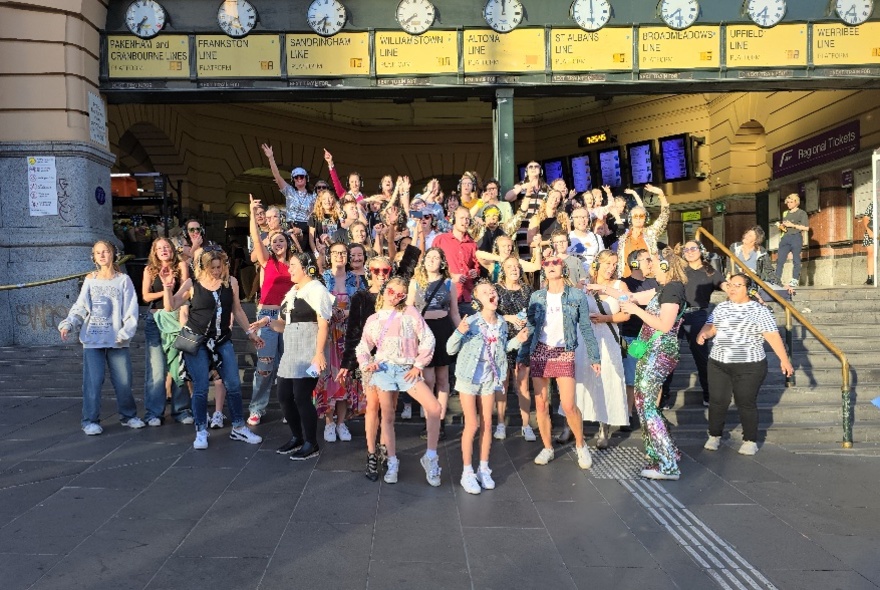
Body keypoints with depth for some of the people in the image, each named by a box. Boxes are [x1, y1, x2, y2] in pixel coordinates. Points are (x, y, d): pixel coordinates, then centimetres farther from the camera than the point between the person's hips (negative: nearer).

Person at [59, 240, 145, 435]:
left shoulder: (123, 280, 3)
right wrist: (68, 324, -11)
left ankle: (128, 415, 23)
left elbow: (131, 311, -2)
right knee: (93, 381, -3)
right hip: (93, 339, 1)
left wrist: (124, 333, -13)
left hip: (117, 340, -1)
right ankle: (91, 420, 8)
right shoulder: (90, 280, 8)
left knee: (124, 381, 4)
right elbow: (80, 308, 5)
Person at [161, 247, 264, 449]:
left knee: (234, 385, 3)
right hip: (196, 342, -2)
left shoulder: (231, 282, 1)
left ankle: (238, 428, 17)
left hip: (223, 341, 2)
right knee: (201, 389, -1)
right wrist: (168, 286, -17)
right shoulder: (192, 284, -4)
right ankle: (201, 432, 14)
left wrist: (250, 332, 12)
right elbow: (170, 307, -4)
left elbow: (237, 310, 11)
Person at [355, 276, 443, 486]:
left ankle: (430, 457, -1)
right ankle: (392, 462, 20)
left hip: (407, 370, -1)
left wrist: (419, 365, -6)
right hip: (384, 368, 2)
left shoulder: (410, 313, 3)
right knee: (387, 417, 5)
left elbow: (427, 339, -1)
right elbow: (363, 348, 15)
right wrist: (366, 364, -5)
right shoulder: (373, 320, 10)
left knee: (434, 408, -16)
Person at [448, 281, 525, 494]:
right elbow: (451, 349, -14)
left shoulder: (502, 323, -2)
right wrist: (459, 332, -31)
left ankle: (484, 469, 24)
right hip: (469, 376, -5)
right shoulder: (471, 322, -18)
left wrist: (517, 341, 0)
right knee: (471, 425, -1)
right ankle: (467, 473, 11)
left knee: (487, 424, 10)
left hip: (489, 378, 5)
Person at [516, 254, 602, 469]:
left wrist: (594, 357, -1)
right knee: (541, 404, 5)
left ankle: (581, 445, 14)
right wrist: (521, 356, 3)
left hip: (564, 353, -3)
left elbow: (586, 328, 1)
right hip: (539, 352, 3)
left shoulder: (576, 295, -1)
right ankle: (547, 448, 21)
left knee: (569, 406, -9)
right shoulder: (536, 297, 5)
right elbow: (530, 328, 8)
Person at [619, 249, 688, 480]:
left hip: (659, 354, -10)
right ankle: (657, 455, 20)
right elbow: (634, 297, 23)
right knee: (643, 403, 12)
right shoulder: (665, 289, 15)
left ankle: (669, 466, -10)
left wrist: (636, 310, -15)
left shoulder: (673, 289, -14)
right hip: (652, 352, 10)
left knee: (646, 406, -11)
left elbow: (664, 325, -22)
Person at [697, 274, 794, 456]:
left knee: (746, 403, 1)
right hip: (718, 364, 4)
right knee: (717, 401, 7)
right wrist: (704, 334, -19)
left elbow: (772, 336, -6)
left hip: (749, 367, -4)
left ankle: (750, 440, 17)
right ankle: (714, 436, 23)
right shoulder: (720, 308, 12)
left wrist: (784, 360, -10)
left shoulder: (760, 310, -2)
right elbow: (711, 326, 5)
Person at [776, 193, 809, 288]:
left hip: (796, 237, -5)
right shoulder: (785, 213, 20)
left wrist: (792, 225, -11)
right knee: (779, 259, -5)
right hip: (785, 238, 5)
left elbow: (806, 228, -5)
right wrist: (780, 226, 7)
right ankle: (777, 279, -7)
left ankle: (795, 280, -2)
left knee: (796, 260, -4)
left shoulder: (802, 213, 3)